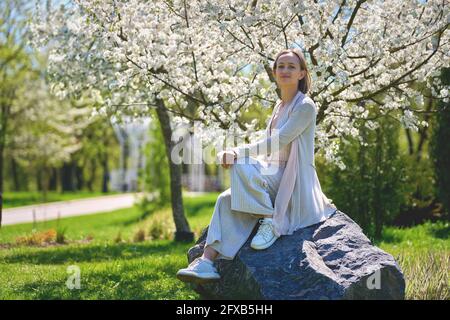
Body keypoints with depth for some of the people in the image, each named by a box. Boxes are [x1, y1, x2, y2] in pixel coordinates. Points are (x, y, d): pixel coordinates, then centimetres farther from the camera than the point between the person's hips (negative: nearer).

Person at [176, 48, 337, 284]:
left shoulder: (305, 106, -8)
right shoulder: (280, 106, 18)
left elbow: (276, 143, -17)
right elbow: (269, 147, 12)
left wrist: (237, 153, -16)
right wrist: (235, 154, -7)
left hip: (295, 182, -8)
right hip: (276, 178, 8)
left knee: (243, 169, -29)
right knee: (227, 200, -14)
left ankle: (271, 221, -17)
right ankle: (207, 262, -23)